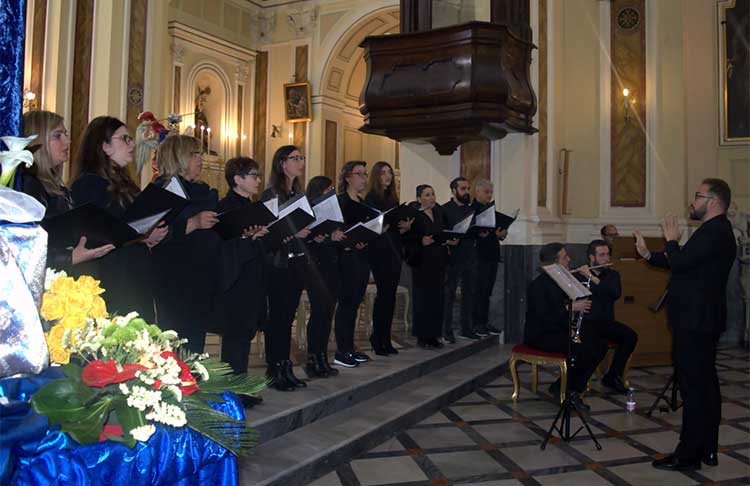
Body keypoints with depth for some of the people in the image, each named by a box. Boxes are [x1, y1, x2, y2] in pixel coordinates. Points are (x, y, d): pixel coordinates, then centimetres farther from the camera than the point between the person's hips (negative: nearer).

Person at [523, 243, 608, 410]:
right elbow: (545, 316, -25)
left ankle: (574, 389, 4)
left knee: (600, 346, -3)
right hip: (540, 335, -9)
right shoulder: (538, 285, -17)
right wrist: (571, 307, -24)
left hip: (559, 330, 10)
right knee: (584, 350, -27)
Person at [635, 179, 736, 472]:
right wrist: (648, 255, 11)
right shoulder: (716, 231, 17)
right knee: (705, 384, 15)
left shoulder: (715, 231, -17)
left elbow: (680, 263, -25)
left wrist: (671, 241, -7)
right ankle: (707, 449, 26)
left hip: (696, 323, -11)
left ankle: (689, 455, 2)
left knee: (693, 386, -5)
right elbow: (682, 265, 19)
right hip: (702, 320, 11)